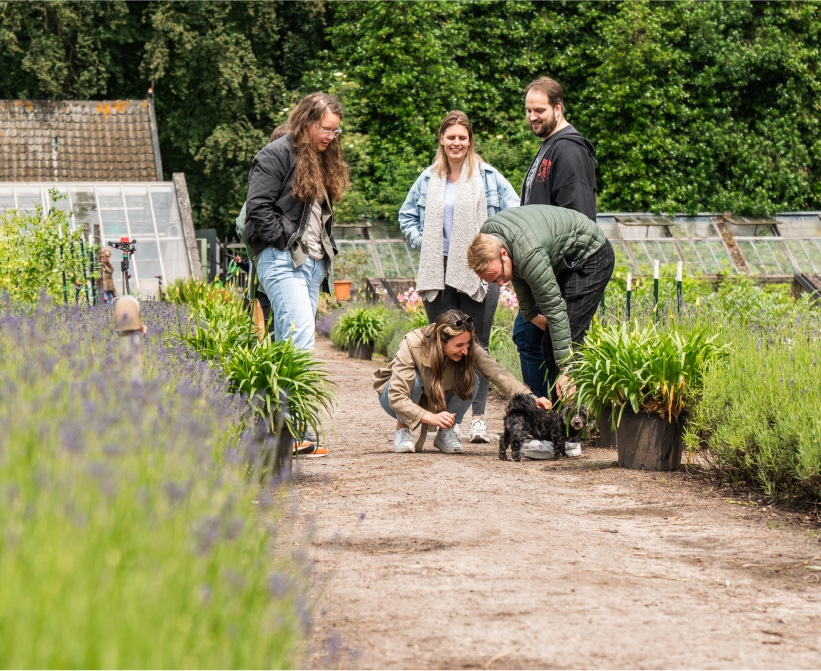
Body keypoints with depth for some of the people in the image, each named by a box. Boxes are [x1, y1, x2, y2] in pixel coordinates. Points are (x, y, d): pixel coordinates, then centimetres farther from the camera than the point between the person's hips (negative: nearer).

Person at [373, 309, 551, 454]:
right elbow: (396, 398, -37)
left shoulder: (470, 348, -24)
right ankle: (402, 430, -12)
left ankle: (445, 434, -8)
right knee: (413, 378, -36)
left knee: (470, 379, -25)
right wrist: (430, 417, -51)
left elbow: (497, 373, -34)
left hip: (437, 402, 3)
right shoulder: (412, 345, -34)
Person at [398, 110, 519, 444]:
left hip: (478, 272, -3)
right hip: (437, 272, 3)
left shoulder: (489, 177, 2)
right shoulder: (428, 180, 11)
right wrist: (422, 243, 7)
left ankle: (478, 418, 0)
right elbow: (407, 216, 22)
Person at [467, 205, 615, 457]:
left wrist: (565, 370, -34)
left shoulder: (530, 254, -38)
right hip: (565, 262, 9)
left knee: (566, 339, -17)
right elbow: (518, 275, 7)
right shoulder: (486, 236, -14)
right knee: (549, 345, 4)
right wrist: (531, 313, 1)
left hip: (591, 258, -9)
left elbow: (555, 310, -35)